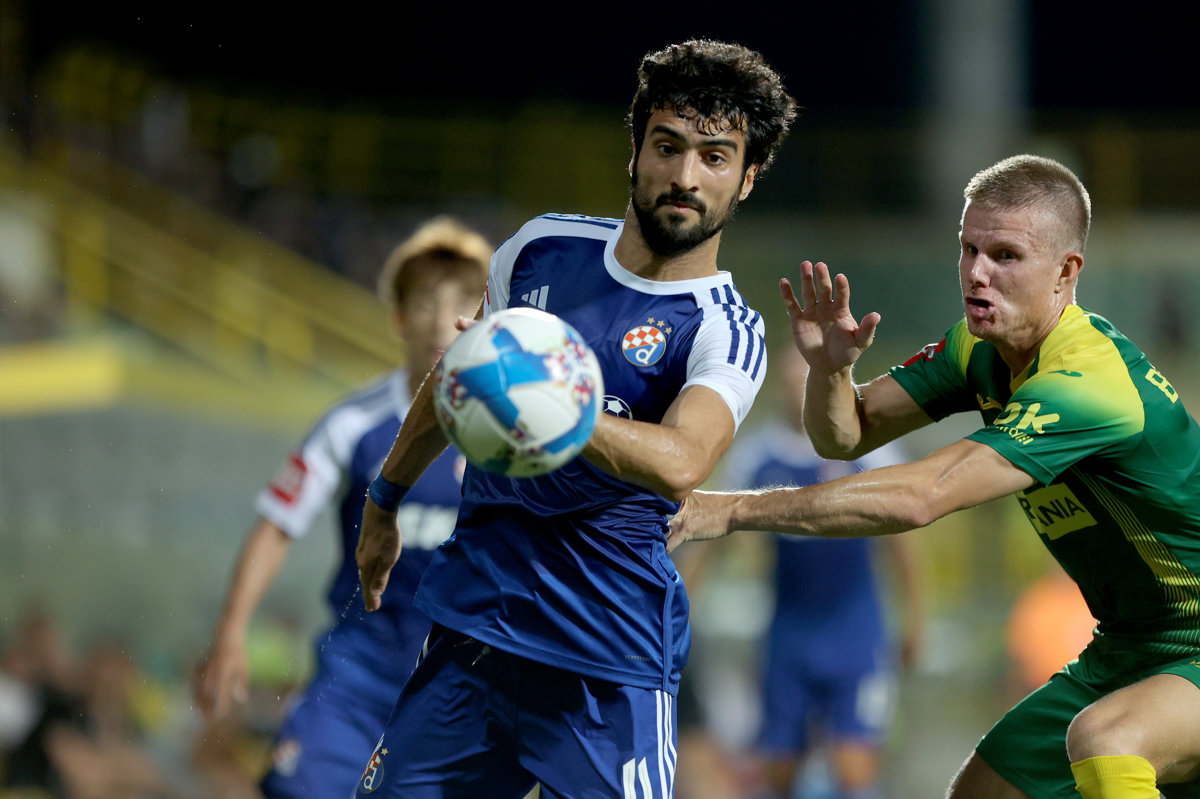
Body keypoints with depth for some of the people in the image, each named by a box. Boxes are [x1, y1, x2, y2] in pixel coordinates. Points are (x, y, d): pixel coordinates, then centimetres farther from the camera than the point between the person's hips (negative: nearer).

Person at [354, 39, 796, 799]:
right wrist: (386, 499, 31)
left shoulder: (726, 331, -11)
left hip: (608, 661, -5)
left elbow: (680, 464, -32)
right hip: (471, 614, 5)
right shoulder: (545, 247, 5)